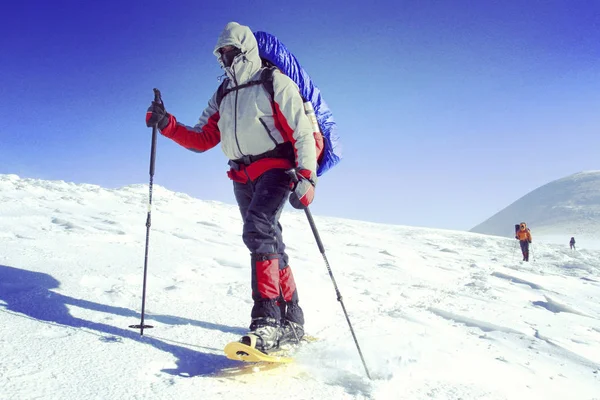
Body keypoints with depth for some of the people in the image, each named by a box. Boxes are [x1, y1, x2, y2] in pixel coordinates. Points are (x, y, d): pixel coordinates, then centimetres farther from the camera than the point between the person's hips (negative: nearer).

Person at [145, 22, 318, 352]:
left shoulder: (275, 83, -1)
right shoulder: (223, 97, 17)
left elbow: (303, 133, -9)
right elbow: (202, 140, 13)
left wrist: (306, 177, -22)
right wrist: (167, 125, -3)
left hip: (275, 168, -6)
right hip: (243, 178, 7)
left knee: (257, 228, -28)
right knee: (270, 243, 9)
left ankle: (268, 320, -31)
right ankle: (292, 323, 19)